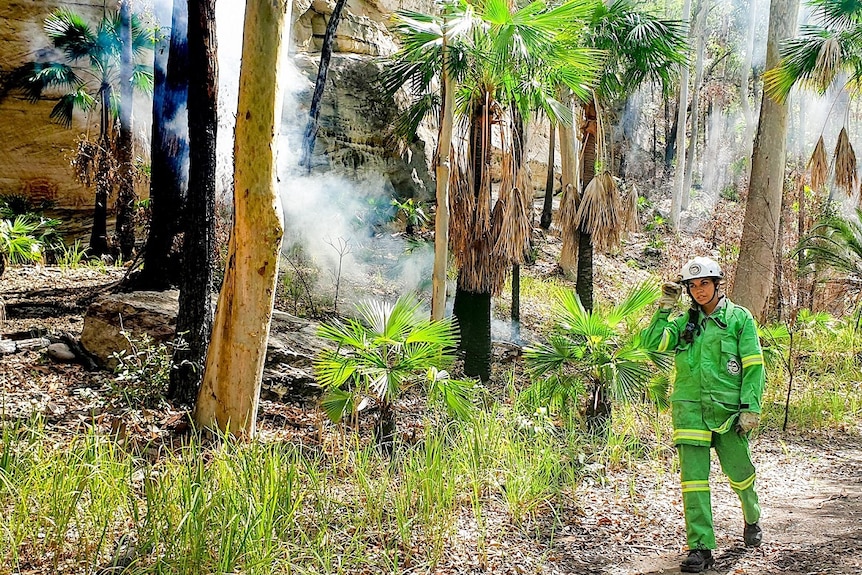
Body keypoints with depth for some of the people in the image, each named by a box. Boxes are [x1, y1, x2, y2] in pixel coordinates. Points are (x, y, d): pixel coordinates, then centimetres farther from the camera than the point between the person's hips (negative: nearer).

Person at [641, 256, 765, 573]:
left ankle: (752, 520, 42)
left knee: (739, 471, 12)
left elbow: (753, 366, -1)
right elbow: (652, 342, -2)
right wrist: (665, 308, -7)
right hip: (690, 407, 2)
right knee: (693, 477, -4)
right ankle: (700, 548, 0)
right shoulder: (684, 322, 11)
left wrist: (750, 407, -8)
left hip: (727, 408, -2)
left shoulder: (739, 318, 3)